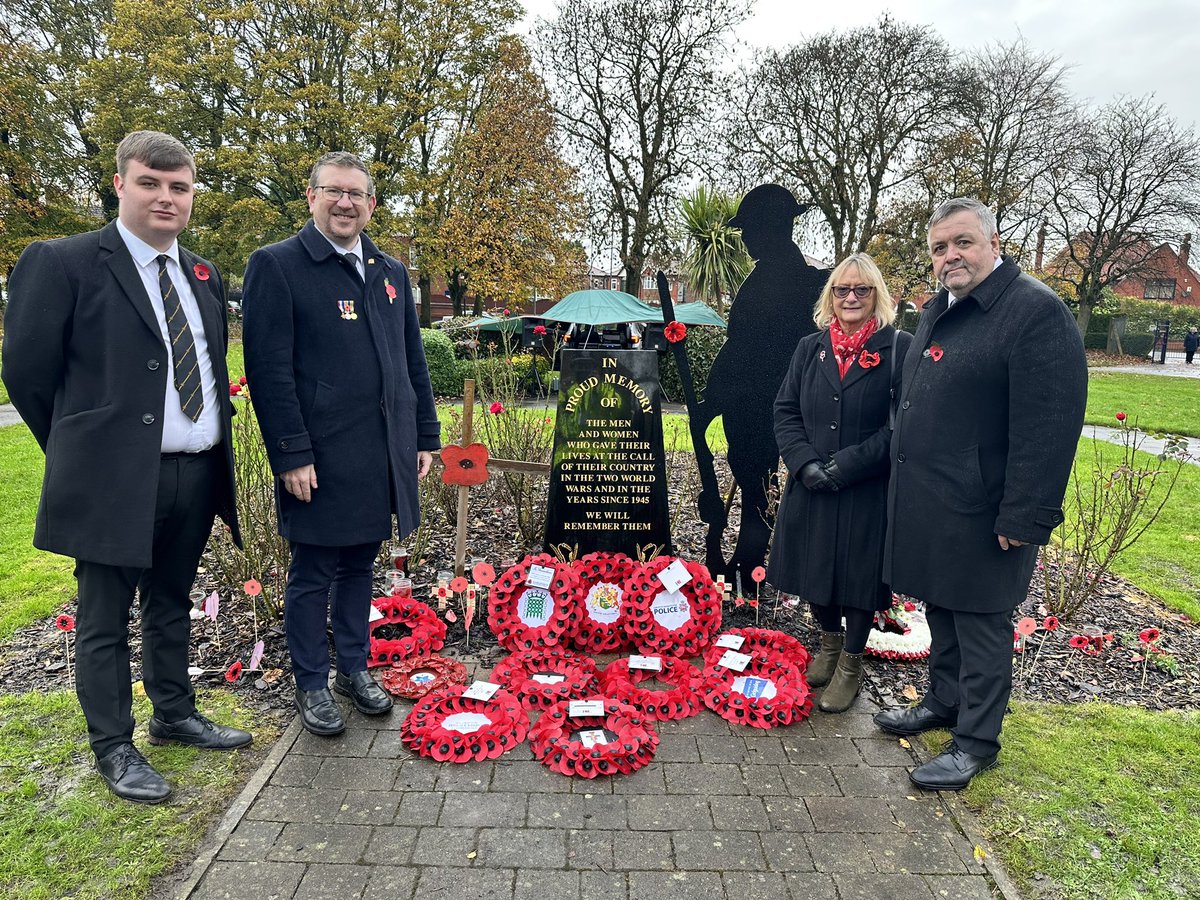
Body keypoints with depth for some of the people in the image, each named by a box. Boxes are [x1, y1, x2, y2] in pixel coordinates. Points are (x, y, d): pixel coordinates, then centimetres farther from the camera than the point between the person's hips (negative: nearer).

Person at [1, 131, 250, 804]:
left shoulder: (205, 277, 11)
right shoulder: (63, 263, -7)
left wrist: (213, 454, 11)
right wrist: (80, 450, 3)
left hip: (197, 477, 6)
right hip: (115, 478, -5)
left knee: (172, 606, 20)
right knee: (105, 619, 9)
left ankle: (176, 716, 36)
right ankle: (114, 749, 25)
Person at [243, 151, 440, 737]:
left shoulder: (391, 274, 15)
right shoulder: (276, 265, -4)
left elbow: (413, 364, 17)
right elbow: (269, 370, -10)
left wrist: (425, 437, 12)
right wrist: (291, 454, -15)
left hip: (384, 456, 6)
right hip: (320, 458, -5)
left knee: (359, 564, 17)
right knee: (313, 574, 7)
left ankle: (355, 668, 32)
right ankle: (312, 685, 23)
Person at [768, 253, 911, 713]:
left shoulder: (899, 347, -6)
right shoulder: (810, 348, 8)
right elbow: (785, 411, 5)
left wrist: (845, 466, -18)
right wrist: (805, 463, -11)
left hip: (868, 491, -4)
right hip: (810, 487, 4)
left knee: (858, 572, 7)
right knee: (816, 569, 15)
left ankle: (851, 663, 29)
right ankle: (829, 643, 41)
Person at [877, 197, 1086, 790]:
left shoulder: (1036, 310, -15)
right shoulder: (937, 311, 13)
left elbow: (1048, 426, -20)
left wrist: (1023, 518, -21)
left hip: (980, 514, -8)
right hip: (924, 506, 8)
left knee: (980, 624, 5)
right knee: (940, 612, 20)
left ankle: (976, 740, 20)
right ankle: (943, 702, 38)